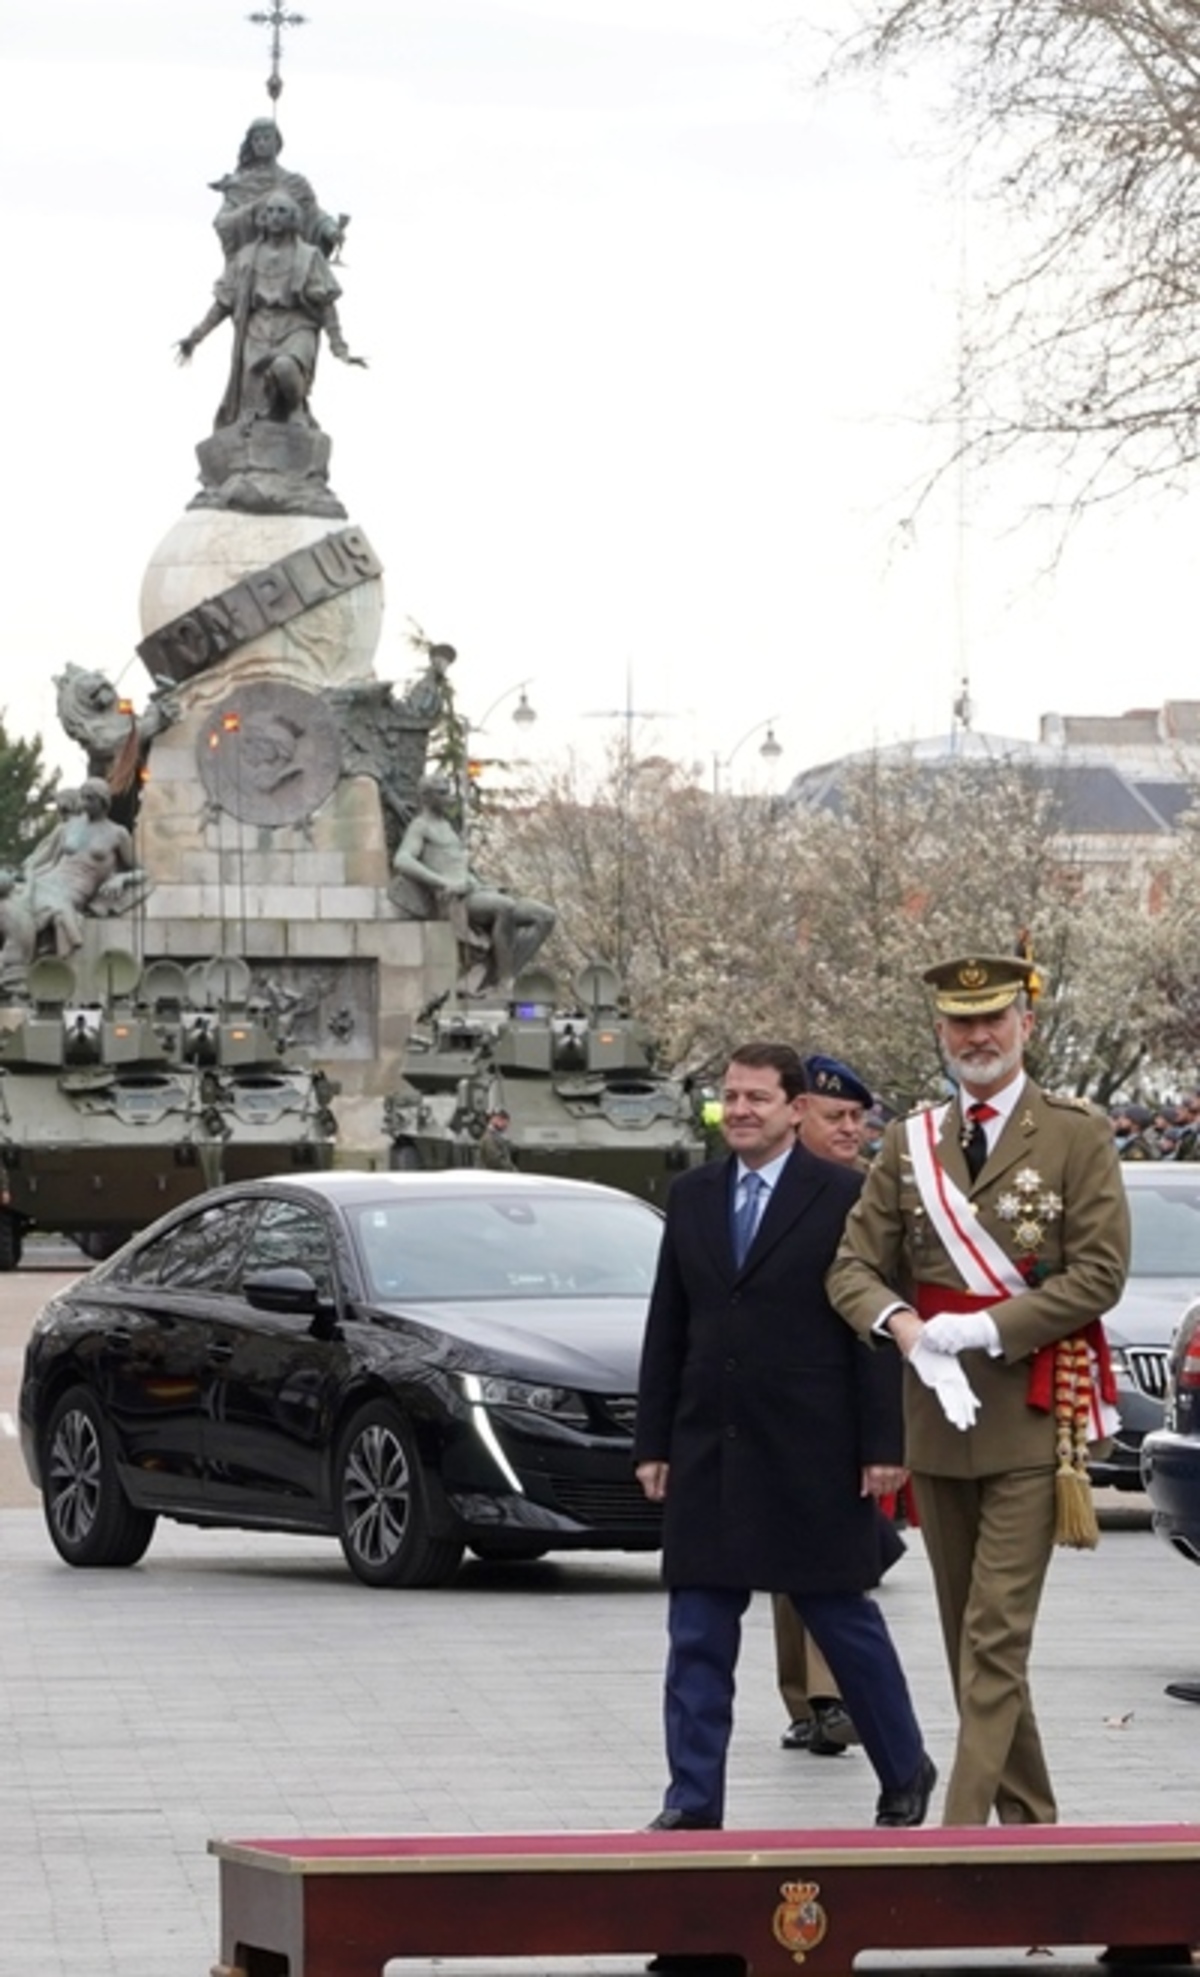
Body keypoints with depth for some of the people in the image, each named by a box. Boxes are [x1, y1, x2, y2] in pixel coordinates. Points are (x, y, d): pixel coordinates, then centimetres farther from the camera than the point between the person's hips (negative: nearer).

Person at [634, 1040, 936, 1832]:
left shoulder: (844, 1197, -5)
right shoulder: (692, 1197, 10)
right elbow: (667, 1329, 12)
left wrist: (882, 1446, -11)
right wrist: (654, 1441, 8)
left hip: (812, 1458, -4)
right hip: (707, 1453, 4)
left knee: (842, 1618, 7)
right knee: (698, 1634, 3)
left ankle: (905, 1772, 24)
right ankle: (693, 1802, 7)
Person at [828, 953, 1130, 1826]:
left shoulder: (1078, 1134, -3)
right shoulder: (909, 1143, 10)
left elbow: (1100, 1275, -9)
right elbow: (854, 1267, 7)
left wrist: (984, 1329, -17)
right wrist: (902, 1323, -15)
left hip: (1032, 1418, -5)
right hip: (936, 1418, 5)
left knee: (997, 1635, -12)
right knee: (968, 1637, 11)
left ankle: (961, 1833, -16)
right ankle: (1028, 1820, 22)